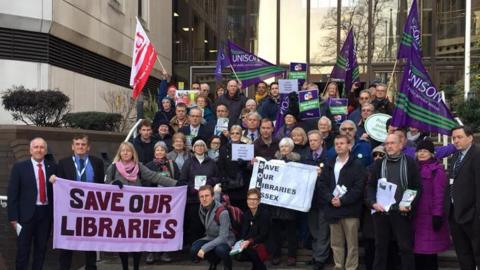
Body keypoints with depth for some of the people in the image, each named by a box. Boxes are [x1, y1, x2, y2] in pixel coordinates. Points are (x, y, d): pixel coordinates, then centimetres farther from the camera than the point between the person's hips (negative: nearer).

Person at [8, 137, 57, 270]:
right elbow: (12, 193, -4)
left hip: (46, 213, 3)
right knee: (23, 249, 4)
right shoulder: (19, 167, -2)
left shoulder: (52, 167, 5)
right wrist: (13, 217, -10)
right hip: (26, 214, -3)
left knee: (41, 249, 12)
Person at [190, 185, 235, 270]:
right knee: (194, 251, -21)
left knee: (220, 250, -39)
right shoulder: (201, 210, -8)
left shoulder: (222, 212, -28)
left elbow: (223, 237, -30)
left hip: (226, 240, -5)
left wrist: (204, 248, -35)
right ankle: (214, 261, 12)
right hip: (211, 238, 6)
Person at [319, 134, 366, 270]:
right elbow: (322, 184, 8)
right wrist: (330, 199, -9)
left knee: (352, 243, -1)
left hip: (350, 209, -4)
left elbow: (359, 188, -9)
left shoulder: (357, 165, -1)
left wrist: (343, 201, -15)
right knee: (336, 242, 10)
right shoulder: (329, 165, 14)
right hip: (333, 208, 5)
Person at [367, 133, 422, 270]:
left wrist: (410, 205, -14)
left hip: (402, 213, -3)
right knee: (380, 247, 11)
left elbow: (417, 188, 0)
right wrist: (373, 203, -8)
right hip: (381, 212, 3)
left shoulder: (410, 163, 2)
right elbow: (371, 186, 9)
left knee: (406, 247, 2)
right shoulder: (378, 164, 10)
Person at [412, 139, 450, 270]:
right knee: (417, 250, 6)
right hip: (415, 216, 5)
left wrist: (438, 215, -15)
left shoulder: (437, 169, -4)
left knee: (429, 252, -2)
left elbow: (439, 194, -10)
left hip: (429, 216, -5)